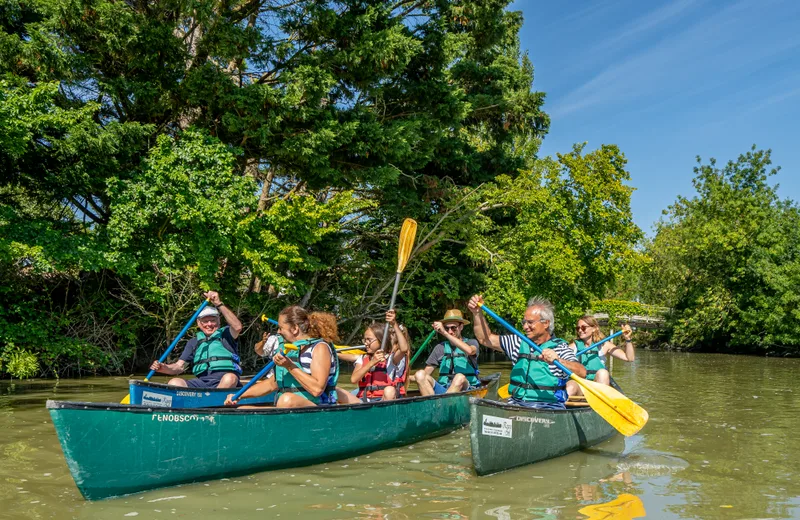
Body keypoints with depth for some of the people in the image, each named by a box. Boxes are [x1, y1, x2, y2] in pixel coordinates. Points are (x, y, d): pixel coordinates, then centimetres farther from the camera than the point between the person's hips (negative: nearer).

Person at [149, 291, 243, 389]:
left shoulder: (225, 334, 10)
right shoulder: (194, 342, 22)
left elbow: (237, 327, -13)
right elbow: (180, 366, 17)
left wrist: (219, 304, -17)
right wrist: (164, 368, -6)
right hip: (201, 383, 4)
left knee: (230, 378, -37)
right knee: (174, 382, -20)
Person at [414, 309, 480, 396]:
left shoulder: (471, 343, 6)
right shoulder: (440, 347, 13)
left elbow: (469, 351, -21)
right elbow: (426, 372, 11)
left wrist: (444, 333, -23)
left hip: (467, 390, -3)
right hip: (443, 390, 3)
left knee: (460, 377, -36)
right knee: (420, 374, -20)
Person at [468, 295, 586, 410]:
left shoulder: (560, 347, 0)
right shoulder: (519, 343, 14)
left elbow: (582, 373, -16)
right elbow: (485, 339, 17)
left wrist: (558, 360, -32)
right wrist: (477, 313, 5)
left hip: (549, 406, -3)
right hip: (517, 403, 4)